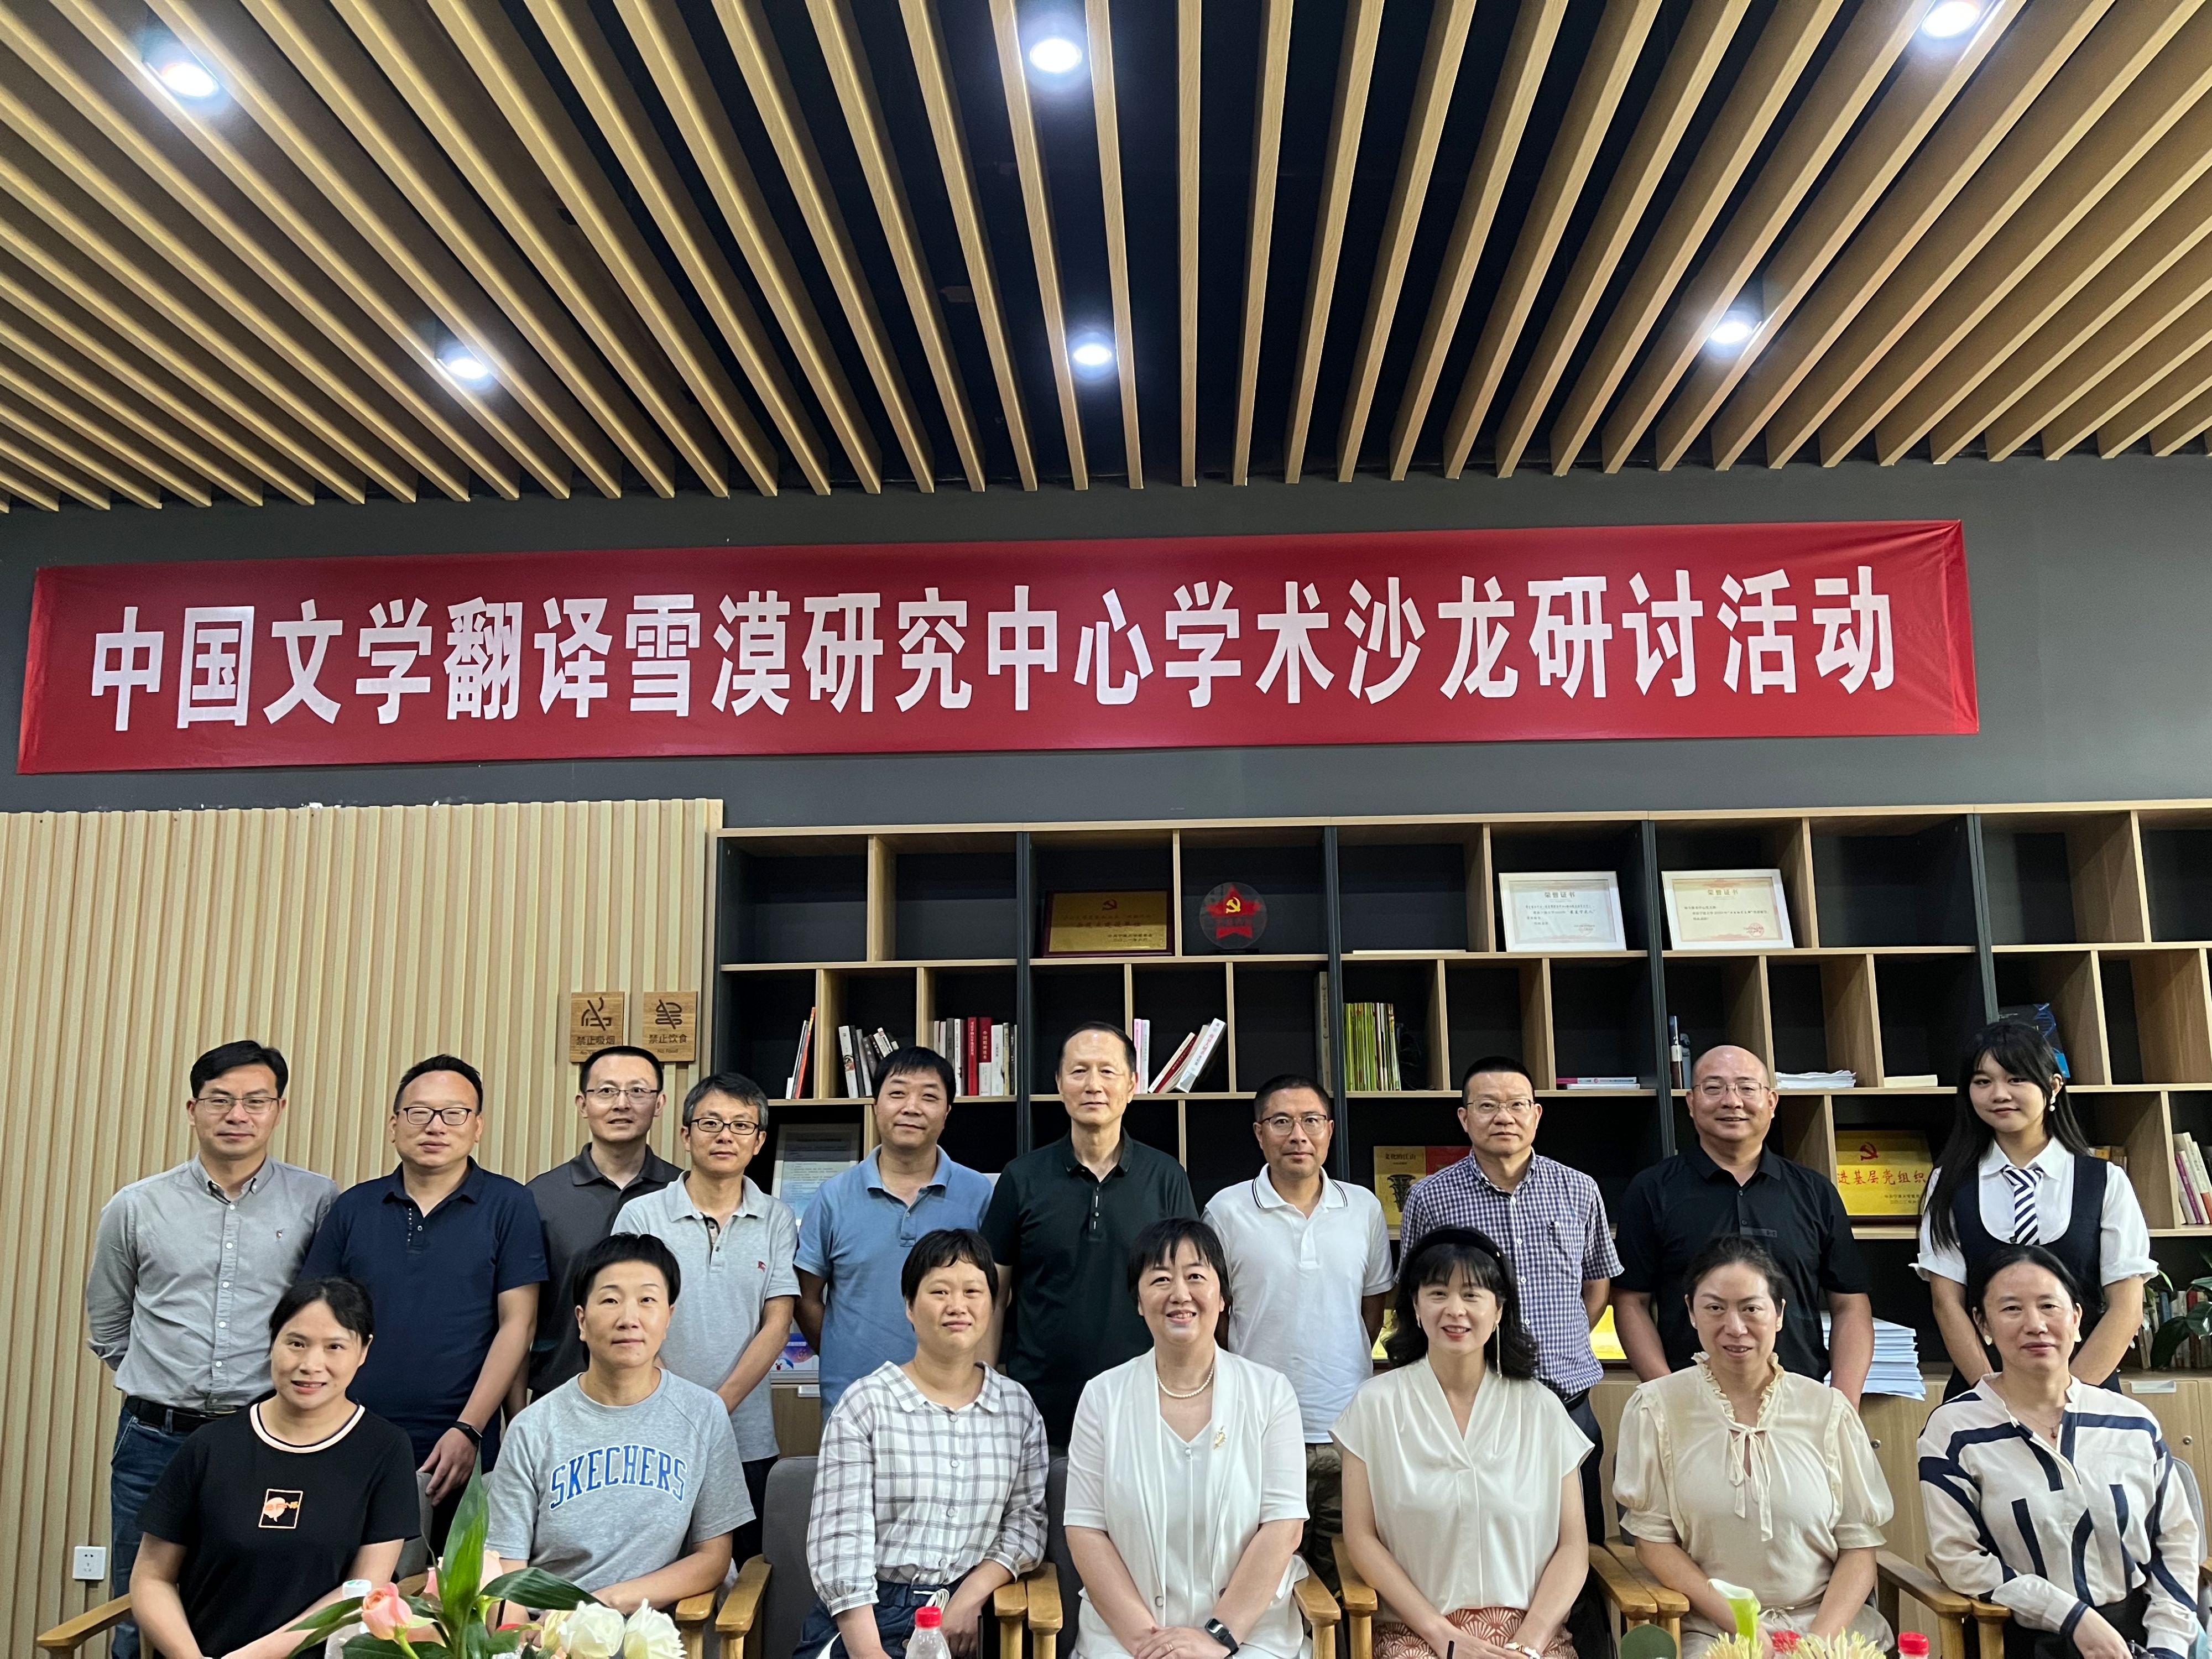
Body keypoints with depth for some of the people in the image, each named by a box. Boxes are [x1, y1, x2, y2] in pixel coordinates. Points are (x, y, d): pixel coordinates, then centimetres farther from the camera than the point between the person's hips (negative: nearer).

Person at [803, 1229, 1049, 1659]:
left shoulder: (1017, 1407, 10)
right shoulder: (866, 1403, 0)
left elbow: (1027, 1520, 8)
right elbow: (840, 1538, -5)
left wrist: (972, 1596, -8)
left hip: (963, 1621, 2)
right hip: (867, 1614, -1)